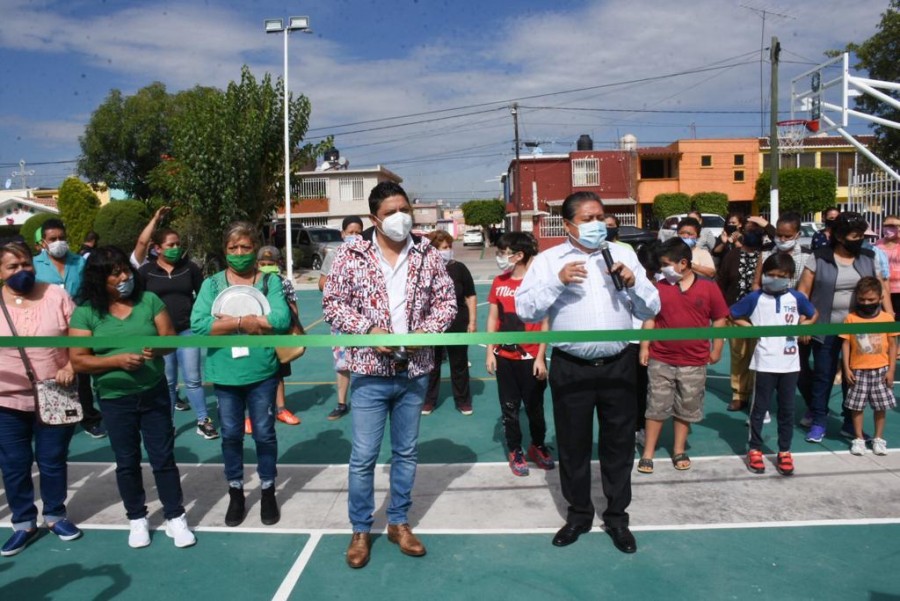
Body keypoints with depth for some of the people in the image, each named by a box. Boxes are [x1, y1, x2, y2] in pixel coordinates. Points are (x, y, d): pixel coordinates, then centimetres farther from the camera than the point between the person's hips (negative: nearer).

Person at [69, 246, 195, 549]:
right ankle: (137, 519, 31)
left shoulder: (149, 300, -3)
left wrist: (159, 347, -25)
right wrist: (118, 359, -22)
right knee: (127, 462, 13)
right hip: (115, 400, 0)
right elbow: (78, 361, -9)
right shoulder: (85, 312, -7)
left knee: (163, 457, 7)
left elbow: (171, 337, -2)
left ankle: (175, 517, 19)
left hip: (155, 394, 1)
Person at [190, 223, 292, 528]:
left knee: (264, 434, 10)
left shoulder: (271, 281, -3)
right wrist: (243, 323, -18)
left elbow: (282, 319, -19)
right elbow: (198, 324, -13)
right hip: (225, 374, 2)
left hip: (262, 373, -1)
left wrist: (232, 321, -16)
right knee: (231, 435, 14)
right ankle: (236, 493, 32)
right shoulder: (212, 283, 0)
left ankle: (268, 492, 29)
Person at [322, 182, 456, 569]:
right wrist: (368, 329, -17)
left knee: (407, 452, 14)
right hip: (370, 372, -2)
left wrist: (426, 331, -12)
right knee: (363, 456, 3)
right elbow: (333, 303, -4)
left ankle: (399, 523, 32)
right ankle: (360, 530, 23)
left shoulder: (428, 254, 1)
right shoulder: (351, 255, -5)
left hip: (415, 372, 3)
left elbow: (446, 300, 5)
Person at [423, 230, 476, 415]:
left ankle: (463, 401, 26)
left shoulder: (459, 268, -3)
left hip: (457, 326, 0)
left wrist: (472, 321, -3)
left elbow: (471, 296, 2)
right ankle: (429, 400, 28)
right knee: (431, 365, 12)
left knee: (459, 365, 11)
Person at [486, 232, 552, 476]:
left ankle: (538, 446, 32)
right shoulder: (499, 282, 3)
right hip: (504, 357, 4)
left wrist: (541, 358, -9)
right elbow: (493, 318, 9)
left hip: (530, 358, -3)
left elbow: (546, 323, -7)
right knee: (509, 408, 11)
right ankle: (515, 451, 26)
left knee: (535, 407, 9)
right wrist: (489, 352, 4)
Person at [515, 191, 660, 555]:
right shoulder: (548, 261, 1)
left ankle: (617, 517, 30)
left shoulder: (623, 255, 7)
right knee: (573, 445, 11)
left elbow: (650, 310, 6)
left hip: (618, 365, 2)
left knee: (619, 443, 12)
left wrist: (633, 282, -12)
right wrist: (557, 281, -20)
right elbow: (525, 310, -9)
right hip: (571, 368, -1)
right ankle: (579, 514, 31)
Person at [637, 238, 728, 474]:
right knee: (656, 407, 5)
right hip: (660, 360, 0)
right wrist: (644, 347, -3)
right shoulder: (659, 287, -1)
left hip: (694, 363, 0)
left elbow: (719, 320, 3)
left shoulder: (708, 287, -3)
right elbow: (650, 318, 3)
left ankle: (679, 451, 28)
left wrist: (716, 350, 3)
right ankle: (647, 454, 13)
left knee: (686, 409, 12)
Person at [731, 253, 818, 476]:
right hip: (765, 363, -2)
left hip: (790, 363, 3)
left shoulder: (797, 297, 2)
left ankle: (784, 452, 23)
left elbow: (813, 315, 20)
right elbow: (732, 315, 3)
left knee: (787, 408, 11)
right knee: (759, 407, 6)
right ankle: (755, 450, 18)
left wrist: (801, 327, 2)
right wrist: (751, 328, -8)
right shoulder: (755, 298, -4)